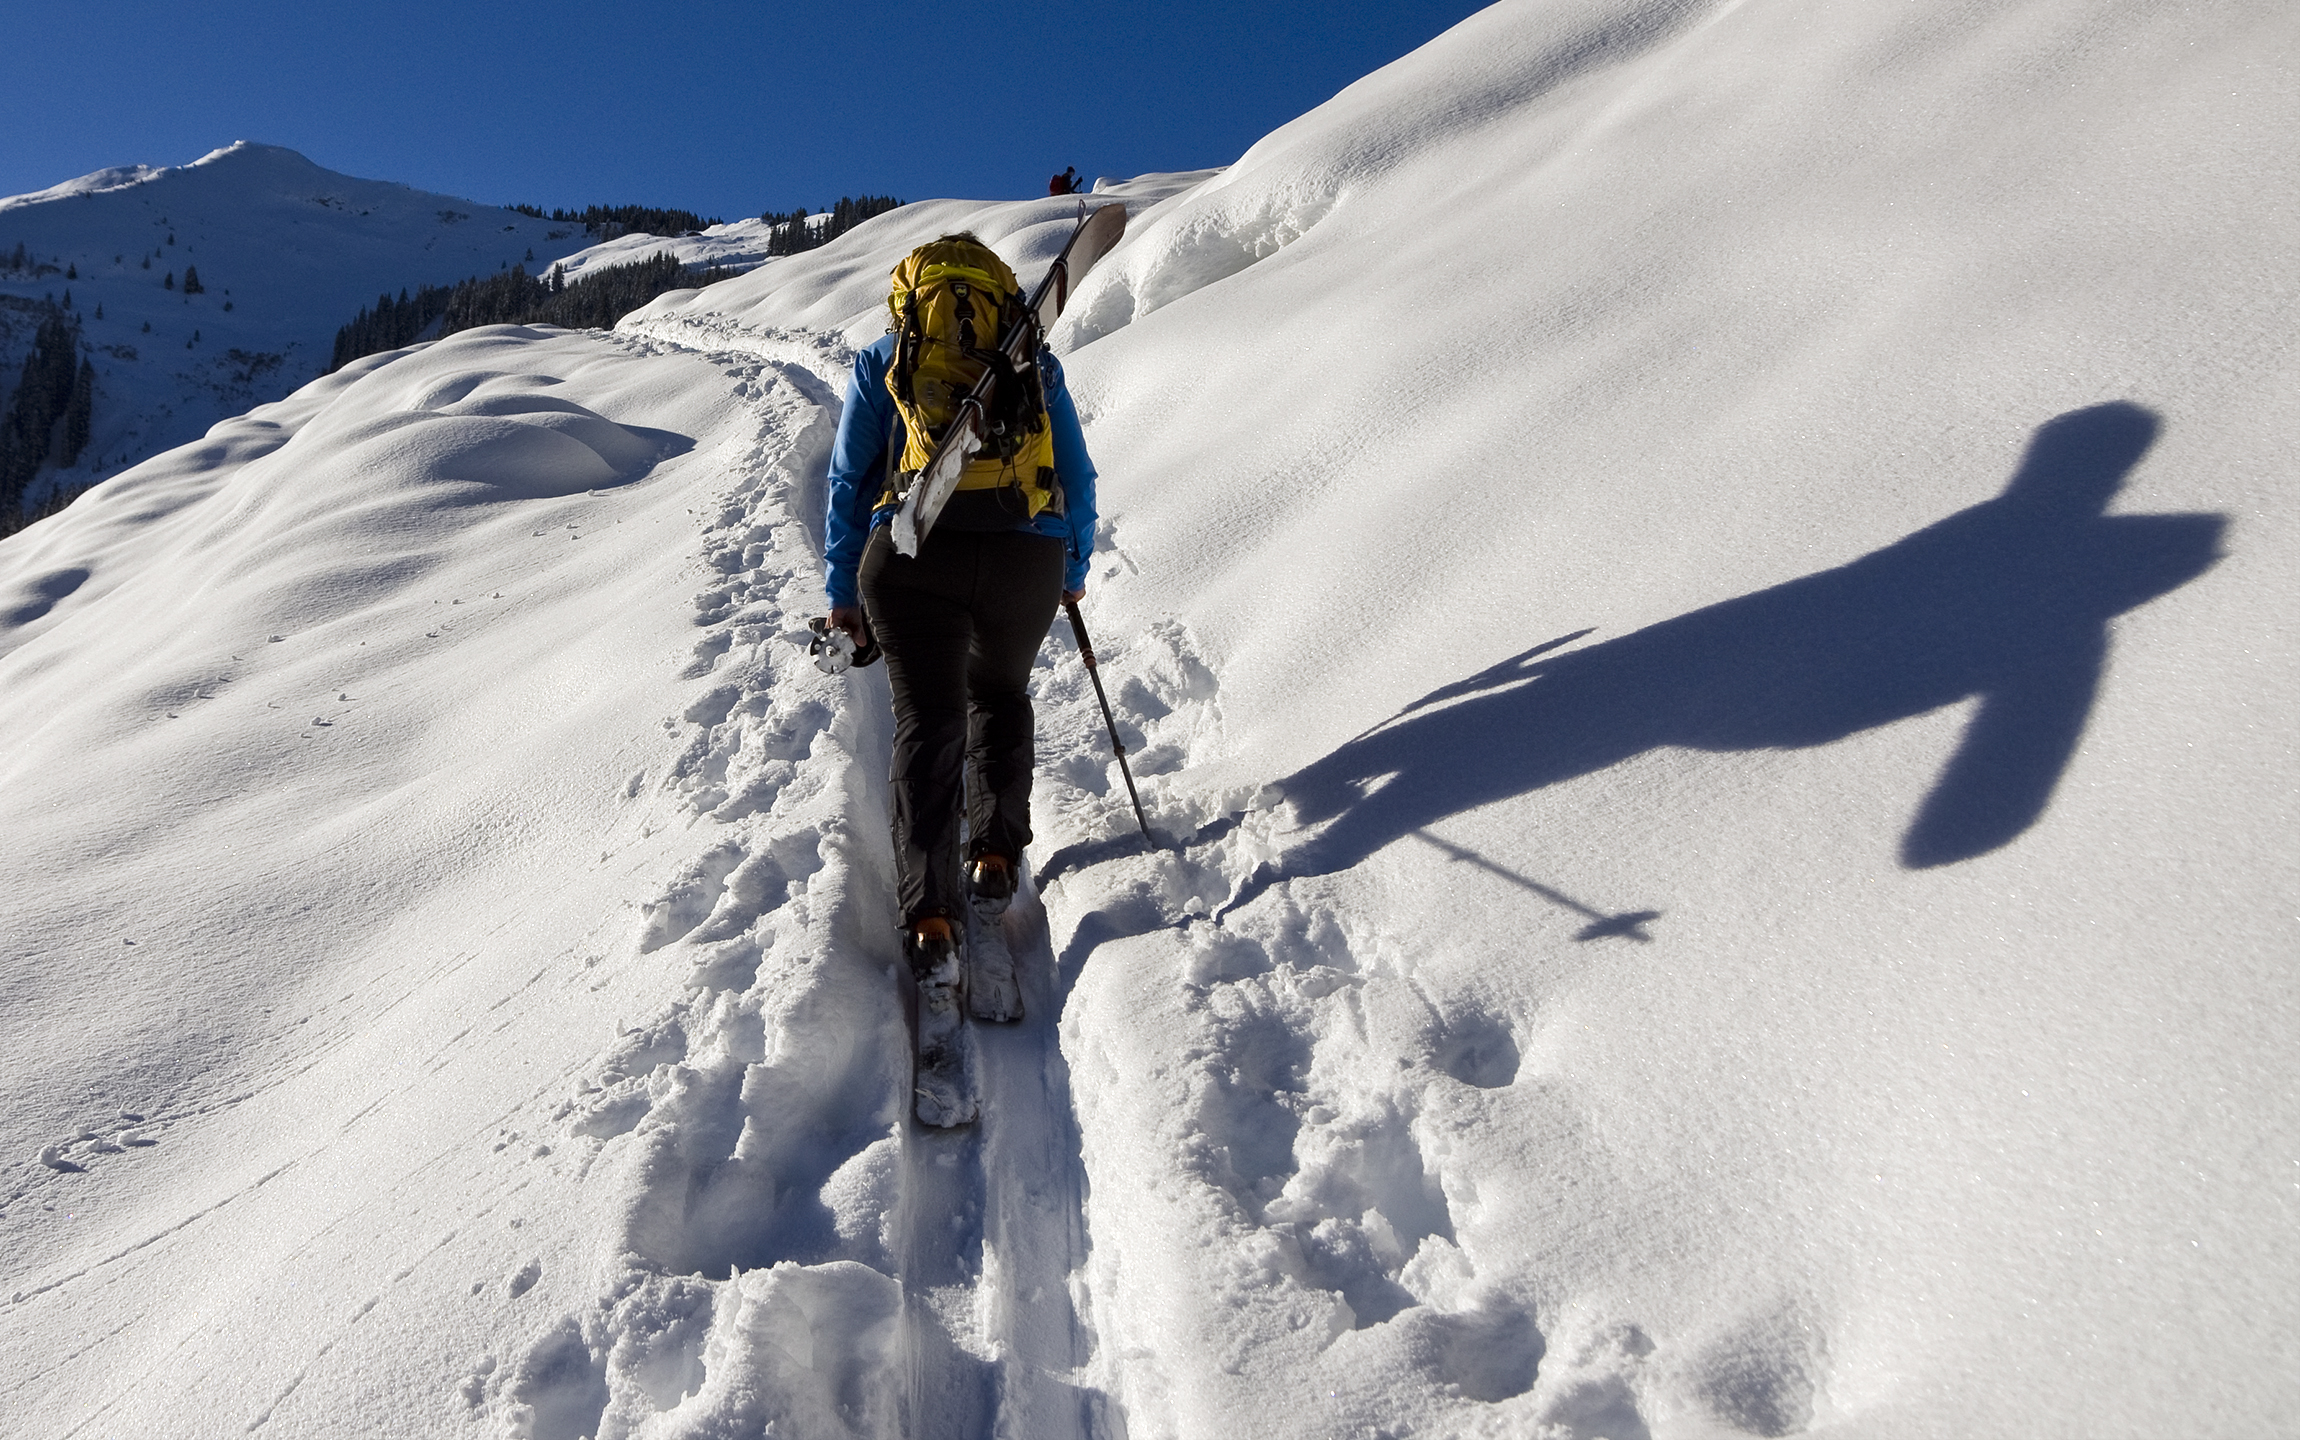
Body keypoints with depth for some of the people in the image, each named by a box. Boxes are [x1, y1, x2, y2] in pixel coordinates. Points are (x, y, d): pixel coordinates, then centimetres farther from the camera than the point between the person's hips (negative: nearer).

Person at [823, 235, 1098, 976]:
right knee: (1000, 696, 25)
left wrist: (842, 588, 13)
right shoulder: (1035, 361, 18)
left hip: (912, 558, -1)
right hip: (1028, 557, 2)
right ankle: (996, 855, 21)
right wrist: (1074, 569, 28)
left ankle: (928, 912, -6)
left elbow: (849, 477, 10)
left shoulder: (884, 359, 15)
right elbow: (1078, 478, 17)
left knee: (926, 721, 3)